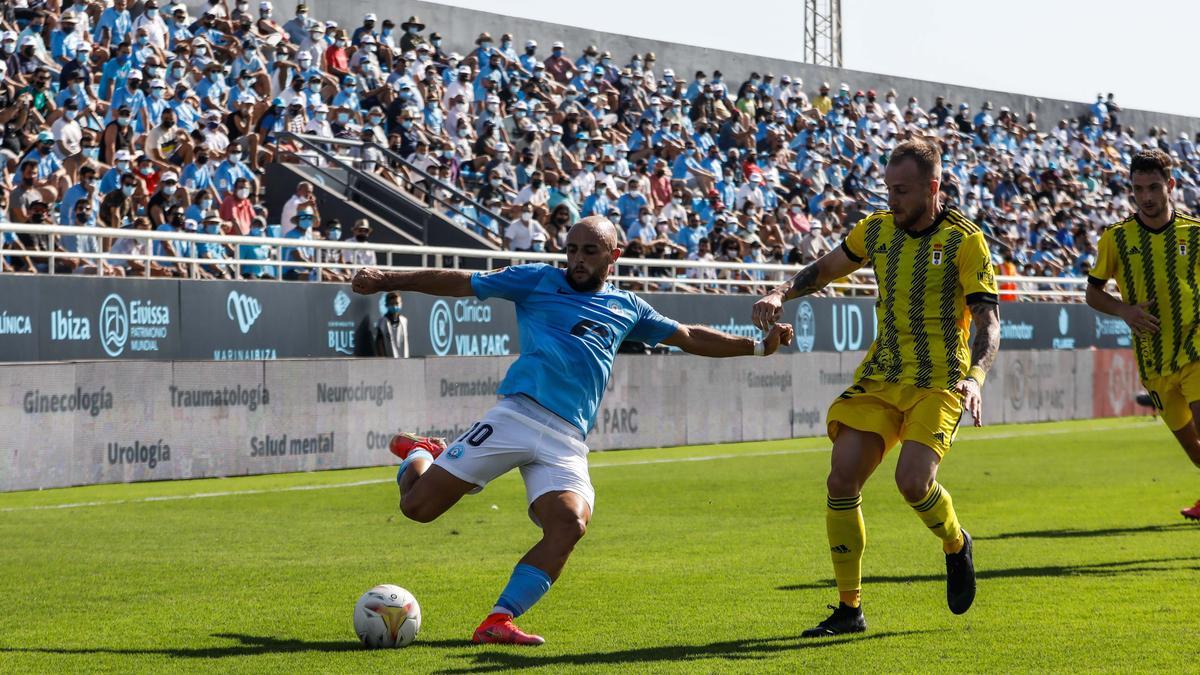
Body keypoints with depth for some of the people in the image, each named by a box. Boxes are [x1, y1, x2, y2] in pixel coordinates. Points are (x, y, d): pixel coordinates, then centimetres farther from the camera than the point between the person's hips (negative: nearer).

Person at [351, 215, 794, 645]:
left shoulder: (626, 308, 23)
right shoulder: (538, 281, 12)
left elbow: (690, 338, 31)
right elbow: (461, 283, 11)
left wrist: (758, 346, 26)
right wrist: (388, 280, 5)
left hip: (567, 441, 3)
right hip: (517, 415, -3)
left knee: (570, 524, -25)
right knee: (418, 506, -7)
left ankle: (499, 621, -19)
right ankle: (420, 454, 29)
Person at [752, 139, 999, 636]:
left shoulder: (964, 240, -9)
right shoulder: (877, 230, 6)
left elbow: (989, 321, -12)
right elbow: (825, 269, 23)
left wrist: (974, 377, -30)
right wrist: (781, 294, 4)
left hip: (939, 382, -5)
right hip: (879, 377, 5)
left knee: (913, 481, -23)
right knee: (842, 480, -8)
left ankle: (956, 545, 13)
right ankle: (849, 609, 3)